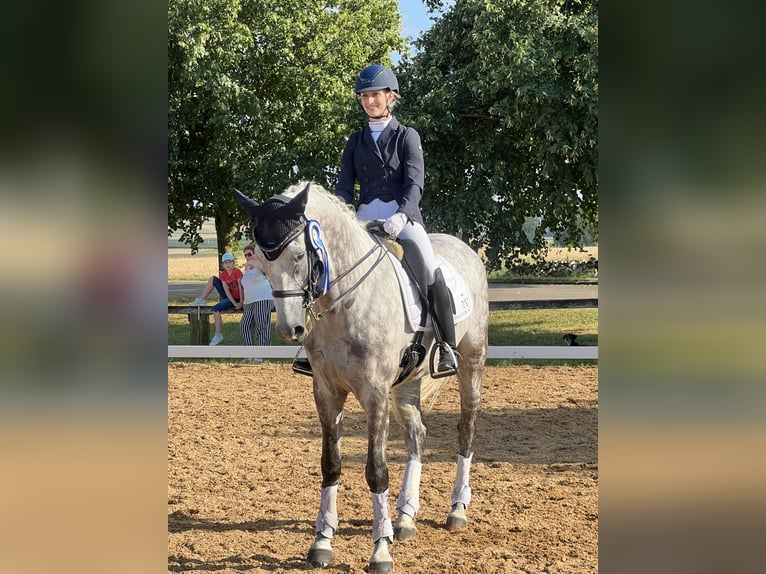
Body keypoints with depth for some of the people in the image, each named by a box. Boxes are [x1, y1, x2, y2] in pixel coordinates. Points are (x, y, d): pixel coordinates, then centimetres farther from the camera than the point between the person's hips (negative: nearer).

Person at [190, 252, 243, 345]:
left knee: (216, 309, -26)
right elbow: (226, 291, -8)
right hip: (229, 297, 7)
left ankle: (218, 335, -19)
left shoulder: (237, 272, -21)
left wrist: (241, 303, -22)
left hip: (237, 298, -7)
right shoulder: (223, 274, -3)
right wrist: (234, 303, -19)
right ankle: (201, 300, 6)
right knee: (213, 279, 1)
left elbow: (240, 288, -20)